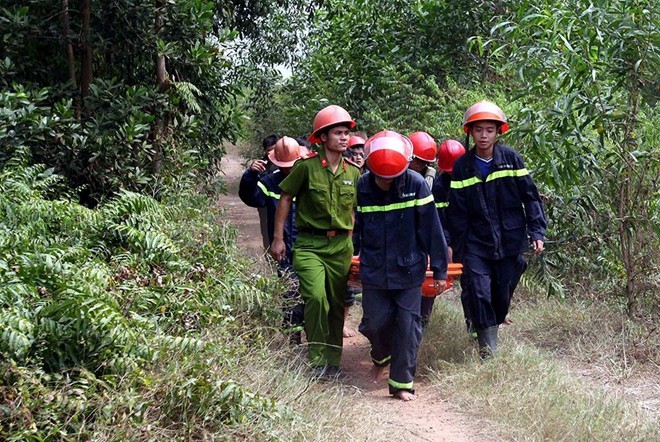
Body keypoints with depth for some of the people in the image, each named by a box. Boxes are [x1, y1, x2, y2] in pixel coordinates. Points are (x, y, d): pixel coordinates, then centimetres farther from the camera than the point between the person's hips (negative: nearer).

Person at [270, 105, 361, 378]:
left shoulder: (353, 173, 7)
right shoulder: (306, 167, -7)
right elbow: (285, 199, 0)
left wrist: (353, 241, 18)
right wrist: (278, 238, -2)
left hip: (341, 245, 4)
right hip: (310, 244, -4)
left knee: (337, 304, 9)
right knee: (316, 297, -20)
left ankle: (333, 361, 22)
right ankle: (316, 360, -6)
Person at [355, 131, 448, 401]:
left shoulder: (415, 184, -12)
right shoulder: (363, 186, -5)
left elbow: (431, 229, -8)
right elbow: (356, 228, 5)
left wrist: (440, 270, -6)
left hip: (408, 270, -2)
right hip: (373, 270, 2)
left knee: (408, 325, 0)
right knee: (375, 322, 6)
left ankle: (402, 382, 11)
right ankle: (381, 357, 38)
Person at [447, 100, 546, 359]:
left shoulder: (511, 158, -1)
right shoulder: (462, 167, 1)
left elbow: (530, 197, 1)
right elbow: (456, 212, 3)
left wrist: (536, 232, -8)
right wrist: (458, 251, 2)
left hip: (510, 242, 0)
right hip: (476, 245, 0)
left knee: (503, 296, 8)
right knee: (479, 295, -11)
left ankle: (492, 328, 33)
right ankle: (487, 352, -3)